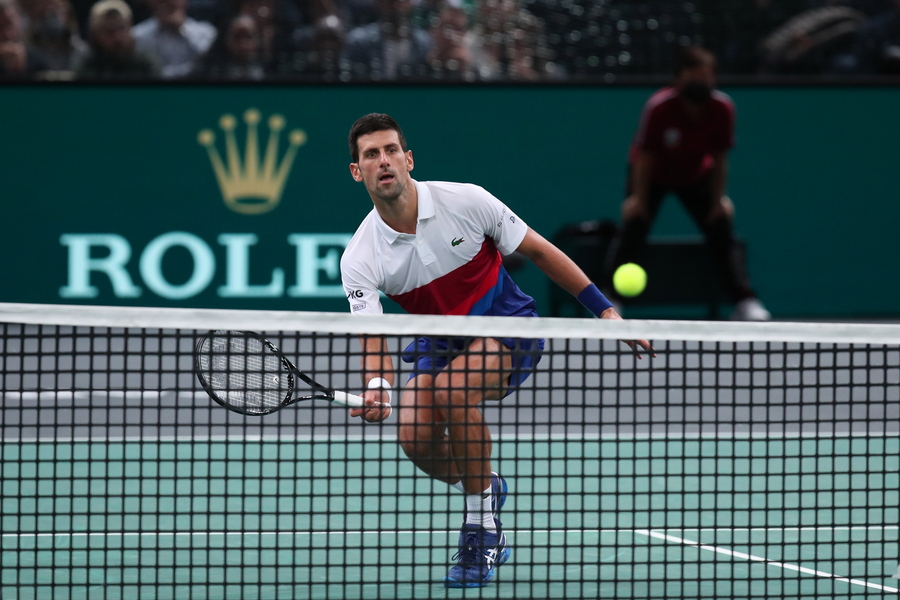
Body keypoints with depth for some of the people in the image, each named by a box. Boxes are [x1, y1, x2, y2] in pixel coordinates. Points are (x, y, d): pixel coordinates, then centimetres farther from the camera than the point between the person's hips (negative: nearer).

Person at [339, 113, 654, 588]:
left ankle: (481, 530, -19)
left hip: (507, 326, -3)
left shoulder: (464, 201, -18)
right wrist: (376, 388, -43)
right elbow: (373, 340, -20)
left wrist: (604, 309, -6)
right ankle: (485, 487, 16)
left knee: (452, 387, -33)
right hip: (439, 342, 3)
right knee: (415, 437, -21)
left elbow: (539, 251, -6)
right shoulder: (359, 258, -14)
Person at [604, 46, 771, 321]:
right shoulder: (659, 107, -32)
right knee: (632, 229, -16)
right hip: (653, 175, -2)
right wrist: (639, 198, -20)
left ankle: (745, 302, -8)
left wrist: (718, 198, -12)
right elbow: (645, 156, -23)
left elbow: (719, 158, -13)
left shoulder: (722, 108, -24)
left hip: (696, 175, 2)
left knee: (722, 230, -9)